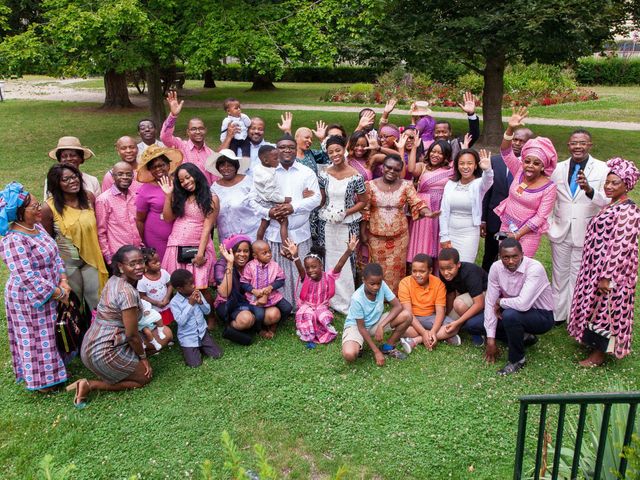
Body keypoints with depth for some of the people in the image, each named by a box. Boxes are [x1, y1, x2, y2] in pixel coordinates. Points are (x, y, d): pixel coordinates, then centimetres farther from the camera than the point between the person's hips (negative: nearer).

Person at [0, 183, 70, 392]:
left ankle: (51, 369, 42)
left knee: (51, 334, 22)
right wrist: (58, 294, -21)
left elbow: (55, 255, 6)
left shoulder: (36, 226, 0)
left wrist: (63, 282, -6)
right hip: (30, 299, -8)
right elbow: (27, 278, -29)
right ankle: (40, 380, 26)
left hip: (51, 293, 8)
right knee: (36, 338, 9)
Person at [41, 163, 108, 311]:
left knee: (97, 299, 10)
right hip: (66, 261, -2)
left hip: (91, 256, 2)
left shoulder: (89, 197, -7)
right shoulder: (49, 207, -17)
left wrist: (101, 252, 7)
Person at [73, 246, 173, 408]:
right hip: (105, 352, -9)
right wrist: (143, 356, -2)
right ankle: (90, 385, 1)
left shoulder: (114, 280, 3)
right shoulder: (128, 292, -25)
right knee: (145, 377, 10)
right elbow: (132, 335, -19)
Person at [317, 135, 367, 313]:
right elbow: (320, 200, 11)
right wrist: (326, 212, -9)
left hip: (348, 224, -3)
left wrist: (346, 212, -13)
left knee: (346, 262, 2)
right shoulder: (324, 175, 1)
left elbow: (363, 202, 0)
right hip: (327, 224, 3)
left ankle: (347, 302, 17)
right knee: (328, 260, 8)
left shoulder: (355, 176, -8)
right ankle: (329, 299, 23)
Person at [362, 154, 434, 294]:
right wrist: (364, 232, 1)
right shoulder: (372, 185, -3)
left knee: (395, 269, 6)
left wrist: (428, 213, -31)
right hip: (376, 236, 0)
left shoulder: (406, 185, -2)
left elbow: (417, 204, -10)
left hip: (399, 236, 0)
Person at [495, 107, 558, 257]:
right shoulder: (519, 171, -3)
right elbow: (505, 151, -15)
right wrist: (510, 128, -31)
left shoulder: (549, 187, -14)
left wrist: (517, 235, -16)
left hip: (528, 234, -4)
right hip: (506, 227, 4)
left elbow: (540, 217, -14)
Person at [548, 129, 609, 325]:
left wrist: (589, 190, -36)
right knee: (559, 274, 13)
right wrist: (549, 223, 1)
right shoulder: (559, 168, 3)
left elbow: (606, 200, -17)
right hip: (561, 231, 3)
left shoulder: (601, 168, -7)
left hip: (586, 233, -3)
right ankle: (557, 314, 26)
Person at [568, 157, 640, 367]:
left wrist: (607, 276, -24)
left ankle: (599, 353, 15)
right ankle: (595, 343, 32)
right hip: (597, 267, 9)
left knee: (605, 308, 2)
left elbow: (620, 246, -24)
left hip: (611, 271, -9)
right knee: (596, 307, 17)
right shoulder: (613, 206, 11)